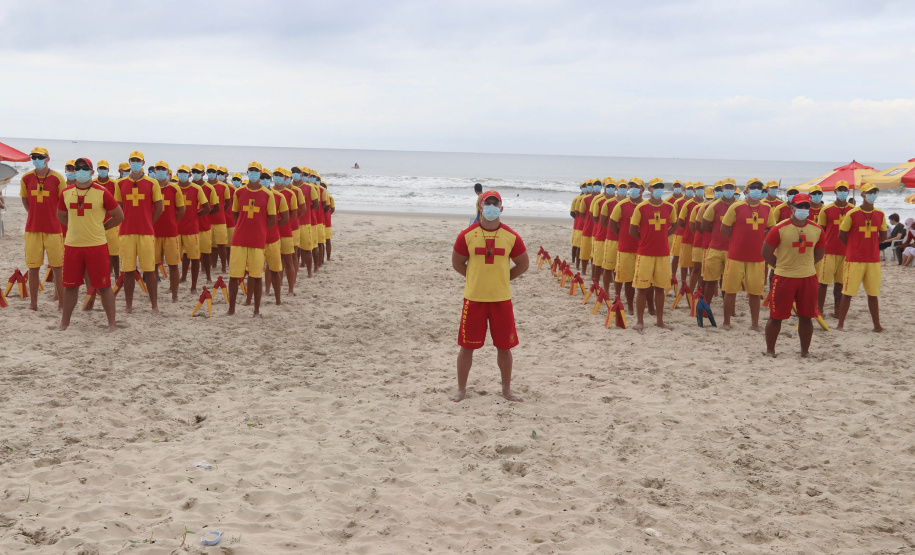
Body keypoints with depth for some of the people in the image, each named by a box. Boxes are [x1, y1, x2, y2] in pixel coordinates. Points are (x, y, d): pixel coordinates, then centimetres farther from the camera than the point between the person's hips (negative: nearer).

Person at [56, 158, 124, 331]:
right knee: (70, 285, 10)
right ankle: (64, 322, 23)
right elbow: (61, 216, 22)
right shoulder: (66, 193, 6)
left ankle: (112, 323, 9)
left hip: (97, 245, -3)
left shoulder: (102, 193, -4)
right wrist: (77, 227, 12)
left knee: (104, 286, 0)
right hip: (72, 245, 3)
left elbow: (119, 216, 2)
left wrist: (99, 227, 4)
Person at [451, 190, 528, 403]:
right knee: (466, 346, 4)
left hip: (502, 299, 1)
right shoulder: (467, 235, -4)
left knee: (504, 346, 8)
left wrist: (503, 279, 6)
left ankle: (506, 389, 23)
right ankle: (461, 389, 18)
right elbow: (457, 263, 6)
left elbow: (523, 264, 10)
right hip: (474, 298, -1)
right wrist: (477, 278, 5)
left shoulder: (512, 237, -1)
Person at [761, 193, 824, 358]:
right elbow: (766, 253, -3)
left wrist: (804, 264, 9)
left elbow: (820, 253, 17)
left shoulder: (817, 230, 3)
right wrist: (781, 266, 2)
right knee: (776, 316, 1)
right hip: (784, 277, -3)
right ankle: (770, 351, 14)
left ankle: (805, 351, 21)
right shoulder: (779, 228, -9)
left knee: (806, 316, 8)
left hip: (808, 278, 3)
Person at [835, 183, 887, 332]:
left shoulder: (880, 214, 6)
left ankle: (877, 325, 15)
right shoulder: (852, 214, -7)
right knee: (847, 293, -1)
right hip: (854, 260, -4)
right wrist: (854, 248, 7)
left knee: (873, 293, 8)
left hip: (874, 260, 4)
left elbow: (883, 235, 17)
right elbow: (842, 235, 0)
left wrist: (869, 246, 8)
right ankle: (840, 324, 6)